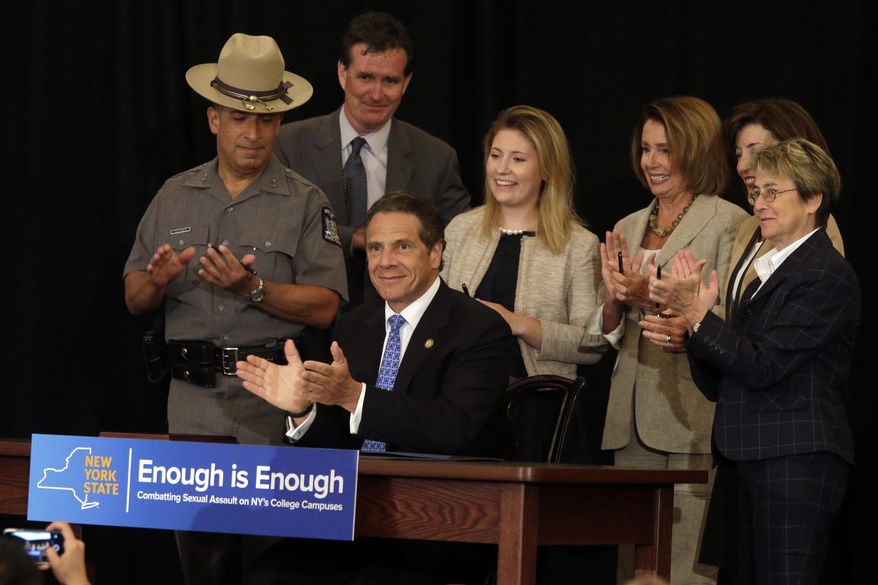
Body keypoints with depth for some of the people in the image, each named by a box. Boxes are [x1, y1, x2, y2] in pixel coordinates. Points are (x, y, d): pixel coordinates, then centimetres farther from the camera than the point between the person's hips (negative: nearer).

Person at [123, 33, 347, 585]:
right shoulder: (175, 196, 12)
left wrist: (253, 289, -19)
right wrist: (157, 281, -10)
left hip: (270, 396, -3)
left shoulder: (305, 202, 2)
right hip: (192, 392, 3)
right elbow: (134, 300, 12)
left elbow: (325, 308, -7)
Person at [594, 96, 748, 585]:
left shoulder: (729, 223, -3)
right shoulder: (628, 228, 18)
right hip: (633, 419, 7)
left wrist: (651, 295, -17)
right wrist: (615, 298, -3)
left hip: (693, 413, -7)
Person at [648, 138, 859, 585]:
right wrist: (694, 313, 3)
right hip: (755, 464, 10)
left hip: (797, 463, -10)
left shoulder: (826, 276, -8)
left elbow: (763, 365, -17)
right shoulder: (768, 275, 21)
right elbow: (716, 385, 17)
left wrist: (698, 314, -11)